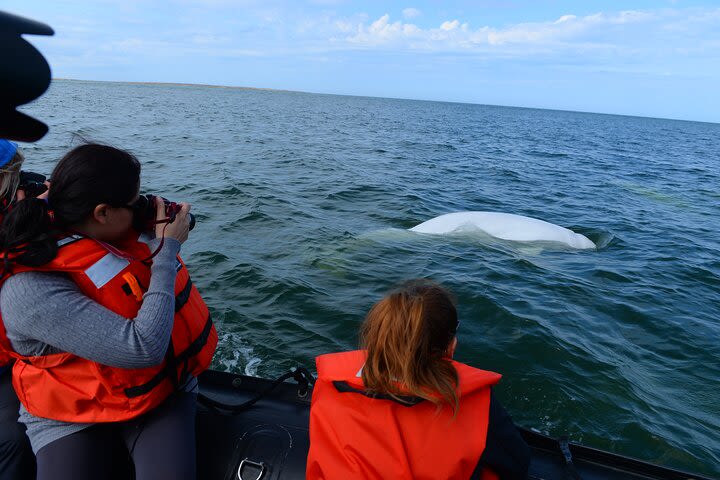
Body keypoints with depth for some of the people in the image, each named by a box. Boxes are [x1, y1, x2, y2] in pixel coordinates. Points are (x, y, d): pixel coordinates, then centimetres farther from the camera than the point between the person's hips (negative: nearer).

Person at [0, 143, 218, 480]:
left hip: (162, 390, 4)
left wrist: (164, 231, -6)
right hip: (74, 417, -3)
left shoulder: (111, 233, -7)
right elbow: (144, 349, -34)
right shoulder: (29, 290, -27)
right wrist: (168, 247, -26)